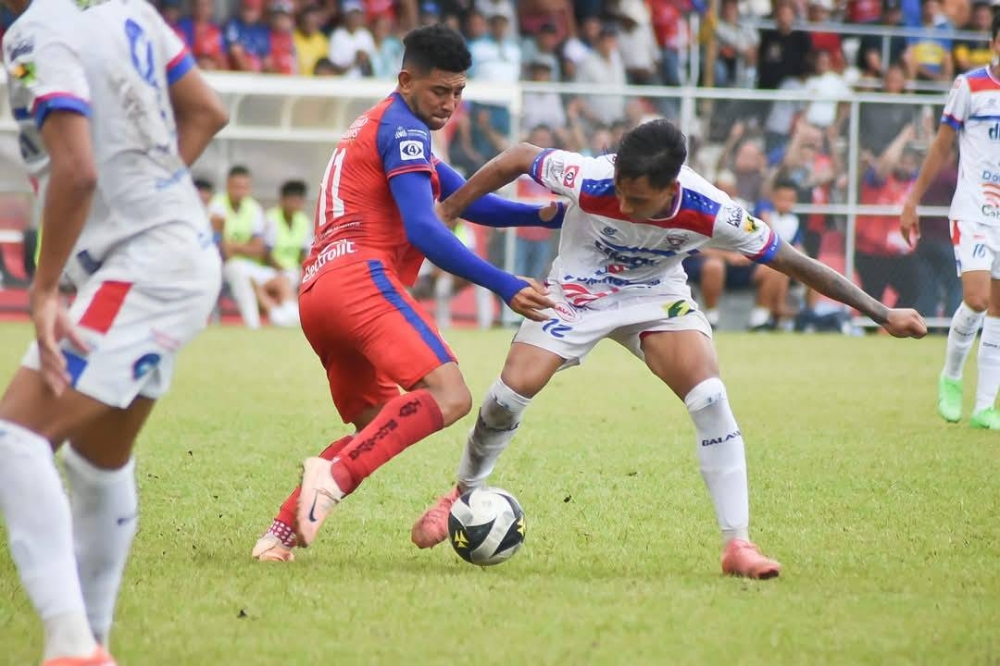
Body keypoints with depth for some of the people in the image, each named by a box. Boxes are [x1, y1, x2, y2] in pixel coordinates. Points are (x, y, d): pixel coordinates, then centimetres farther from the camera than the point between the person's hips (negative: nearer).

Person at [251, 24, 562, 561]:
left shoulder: (375, 128, 30)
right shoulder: (403, 129, -1)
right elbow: (422, 229, -13)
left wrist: (544, 215, 15)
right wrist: (504, 286, -18)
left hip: (314, 294, 10)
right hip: (360, 277, -10)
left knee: (378, 429, 20)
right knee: (448, 396, -24)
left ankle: (281, 532, 8)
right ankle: (336, 475, -39)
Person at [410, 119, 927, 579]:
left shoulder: (710, 213, -32)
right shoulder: (588, 180, -34)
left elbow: (792, 262, -21)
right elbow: (519, 159, -15)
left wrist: (882, 315, -17)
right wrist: (446, 212, -7)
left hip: (657, 297, 0)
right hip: (577, 290, 0)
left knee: (710, 397, -20)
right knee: (513, 390, -13)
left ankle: (737, 545, -14)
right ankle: (463, 495, 16)